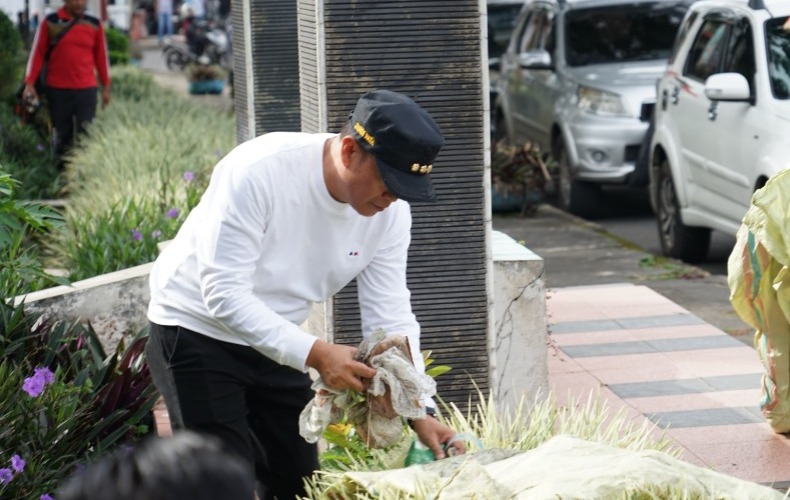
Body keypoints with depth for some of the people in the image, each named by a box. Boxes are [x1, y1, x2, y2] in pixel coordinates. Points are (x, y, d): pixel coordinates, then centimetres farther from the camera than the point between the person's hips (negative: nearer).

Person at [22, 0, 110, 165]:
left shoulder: (94, 24, 5)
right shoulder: (50, 22, 0)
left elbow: (101, 56, 11)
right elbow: (38, 53, 1)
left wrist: (105, 87, 11)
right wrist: (29, 83, -5)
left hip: (87, 89, 1)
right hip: (57, 89, -1)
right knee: (62, 134, 7)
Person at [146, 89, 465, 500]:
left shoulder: (390, 211, -12)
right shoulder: (258, 172, -30)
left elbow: (390, 316, -7)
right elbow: (224, 294, -31)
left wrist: (418, 411, -18)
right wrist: (315, 354, -39)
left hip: (276, 344, 6)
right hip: (197, 330, -6)